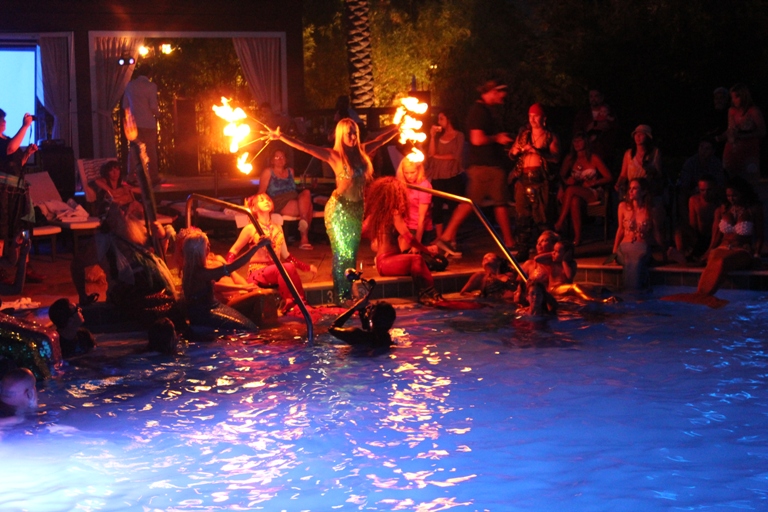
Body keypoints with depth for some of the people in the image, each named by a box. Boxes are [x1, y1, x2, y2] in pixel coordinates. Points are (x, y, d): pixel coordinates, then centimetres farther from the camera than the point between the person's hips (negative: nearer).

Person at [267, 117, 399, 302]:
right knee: (342, 253, -4)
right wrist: (281, 137, -26)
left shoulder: (362, 151, 5)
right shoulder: (334, 155, -7)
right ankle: (341, 297, 3)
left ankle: (349, 295, 15)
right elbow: (304, 147, -15)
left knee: (352, 253, 9)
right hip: (339, 209, -5)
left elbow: (382, 139, 20)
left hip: (357, 208, 5)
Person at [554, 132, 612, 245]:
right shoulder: (570, 159, 14)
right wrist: (567, 180, -14)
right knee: (575, 201, -38)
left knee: (571, 190, -35)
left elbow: (609, 177, -2)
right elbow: (561, 176, 9)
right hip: (577, 193, 3)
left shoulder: (594, 159, 2)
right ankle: (577, 236, -44)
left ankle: (560, 224, -33)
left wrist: (592, 183, -13)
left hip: (593, 193, -3)